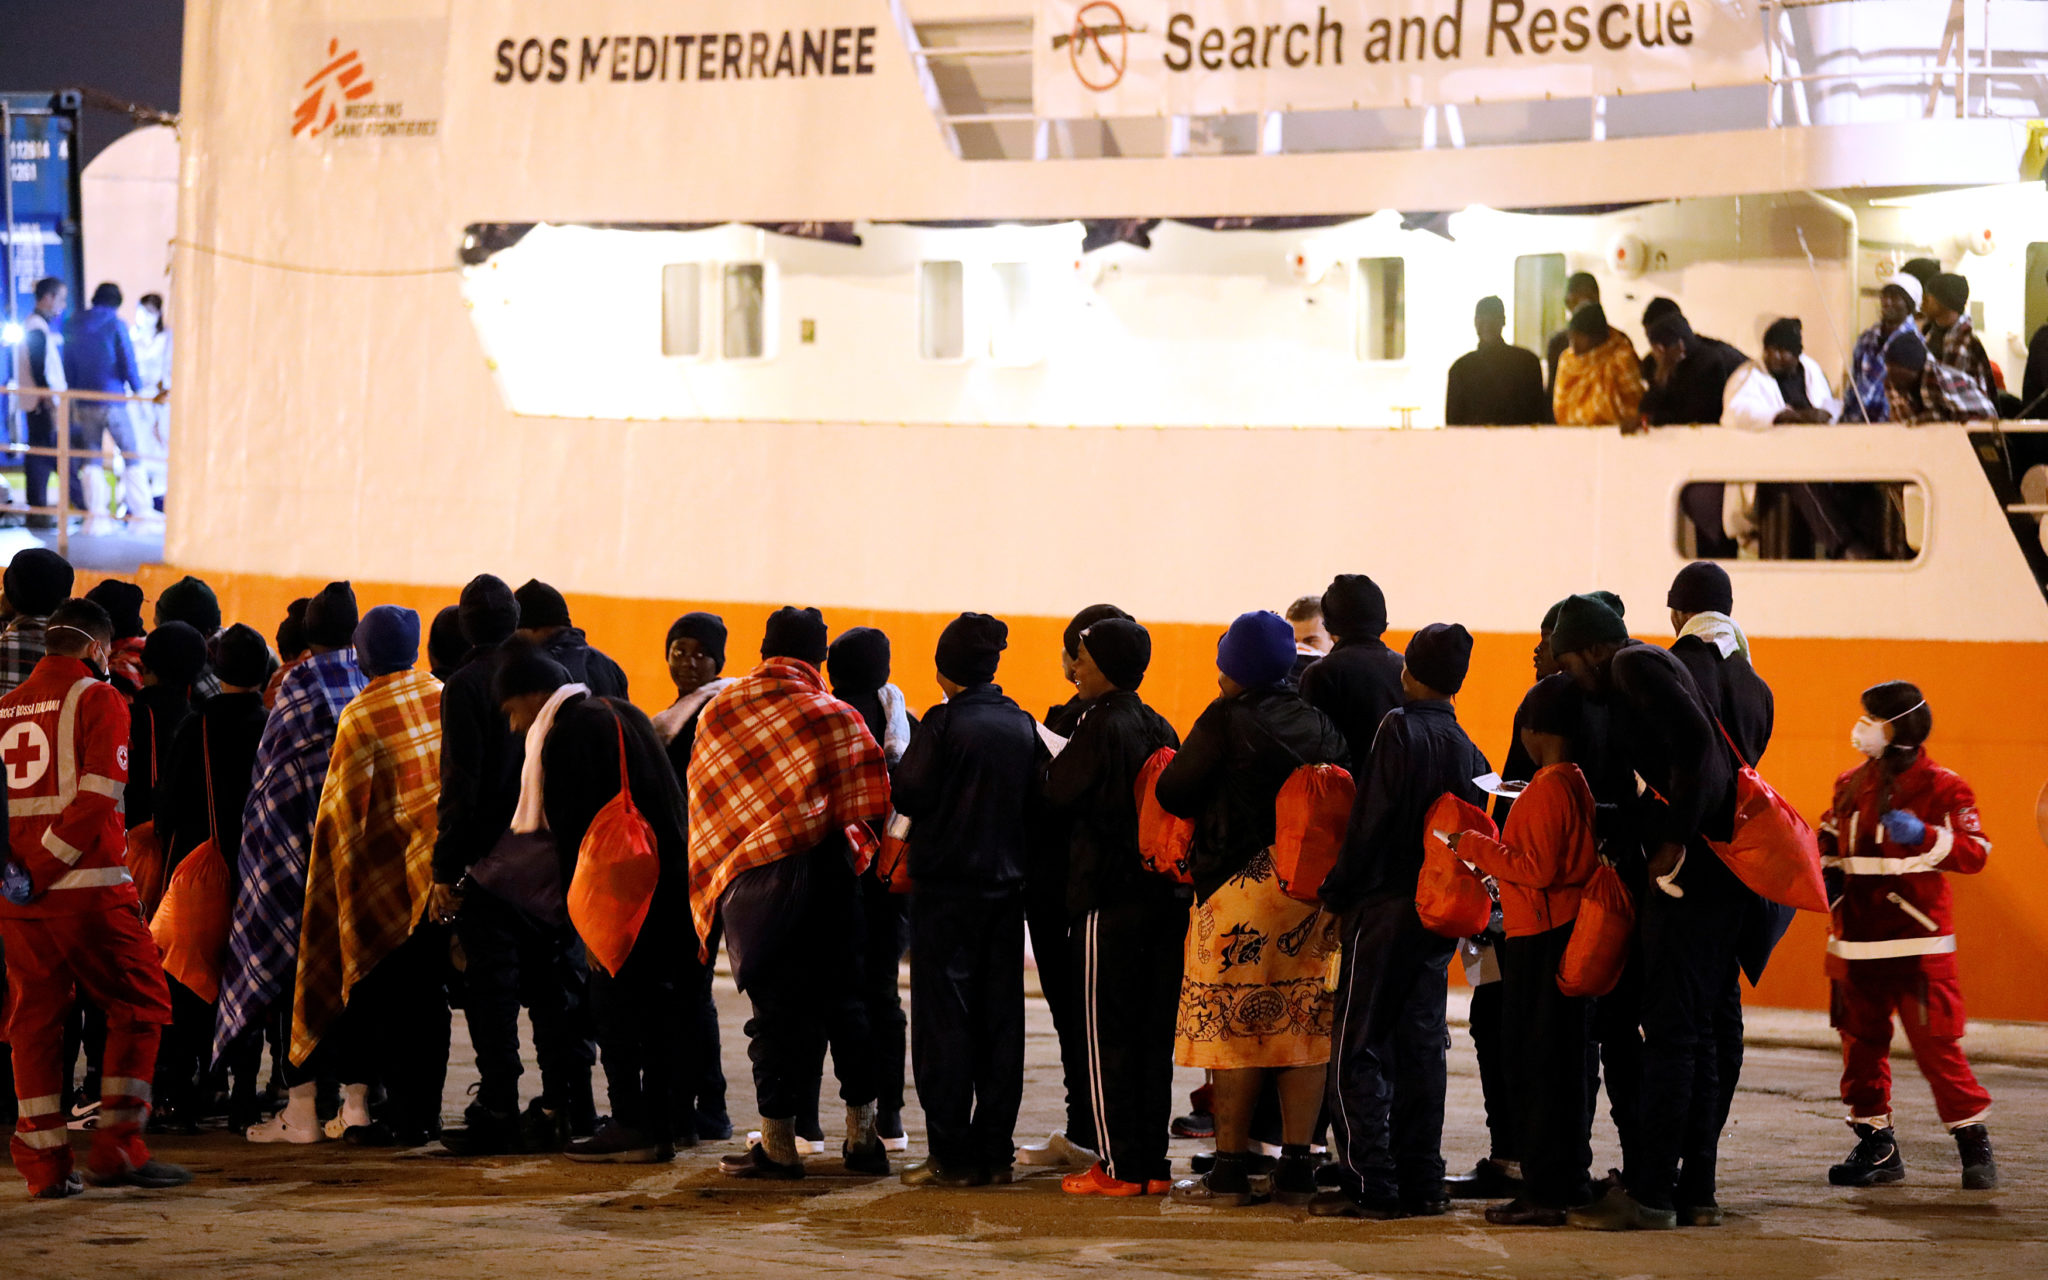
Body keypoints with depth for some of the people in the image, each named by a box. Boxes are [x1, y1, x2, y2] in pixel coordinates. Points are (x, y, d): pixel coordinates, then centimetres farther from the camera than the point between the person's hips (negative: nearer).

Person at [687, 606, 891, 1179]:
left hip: (750, 874, 0)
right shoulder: (837, 718, -4)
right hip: (825, 869, 0)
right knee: (843, 999, 11)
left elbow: (701, 795, 8)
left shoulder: (720, 709, 1)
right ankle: (862, 1131, 15)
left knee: (776, 1006, 4)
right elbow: (873, 804, -5)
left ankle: (777, 1142, 3)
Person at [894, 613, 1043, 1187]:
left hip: (947, 886, -5)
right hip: (1007, 884, 5)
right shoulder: (1022, 725, 4)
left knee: (944, 1018, 0)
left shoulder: (944, 722, -13)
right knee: (1001, 1019, 9)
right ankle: (994, 1150, 11)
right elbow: (1037, 801, 9)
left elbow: (909, 795, -12)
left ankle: (952, 1155, -2)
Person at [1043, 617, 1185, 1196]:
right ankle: (1152, 1163, 13)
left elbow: (1059, 792, -10)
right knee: (1154, 1033, 10)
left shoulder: (1101, 726, -12)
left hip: (1110, 896, -7)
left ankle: (1119, 1167, -2)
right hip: (1165, 895, 7)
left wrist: (1050, 759, 8)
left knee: (1109, 1035, -2)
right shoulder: (1160, 728, 10)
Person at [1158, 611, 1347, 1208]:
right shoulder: (1322, 724, 7)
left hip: (1242, 885, -5)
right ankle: (1297, 1167, 8)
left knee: (1234, 1027, 0)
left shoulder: (1226, 721, -9)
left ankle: (1231, 1170, 1)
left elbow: (1172, 793, -8)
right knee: (1304, 1028, 7)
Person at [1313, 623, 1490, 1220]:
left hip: (1385, 908, -7)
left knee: (1358, 1048, -3)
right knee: (1421, 1045, 12)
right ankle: (1421, 1180, 12)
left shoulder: (1399, 730, -12)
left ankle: (1371, 1183, -8)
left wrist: (1338, 892, -8)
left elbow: (1370, 821, -15)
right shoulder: (1468, 750, 8)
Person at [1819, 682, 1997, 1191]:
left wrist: (1926, 836, -29)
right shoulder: (1851, 785, 12)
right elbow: (1830, 838, 27)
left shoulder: (1942, 787, -6)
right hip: (1856, 939, 6)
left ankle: (1973, 1138, 2)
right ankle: (1875, 1144, 16)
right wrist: (1829, 875, 8)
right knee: (1861, 1040, 7)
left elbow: (1975, 852, -14)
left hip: (1918, 940, -6)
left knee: (1936, 1041, -9)